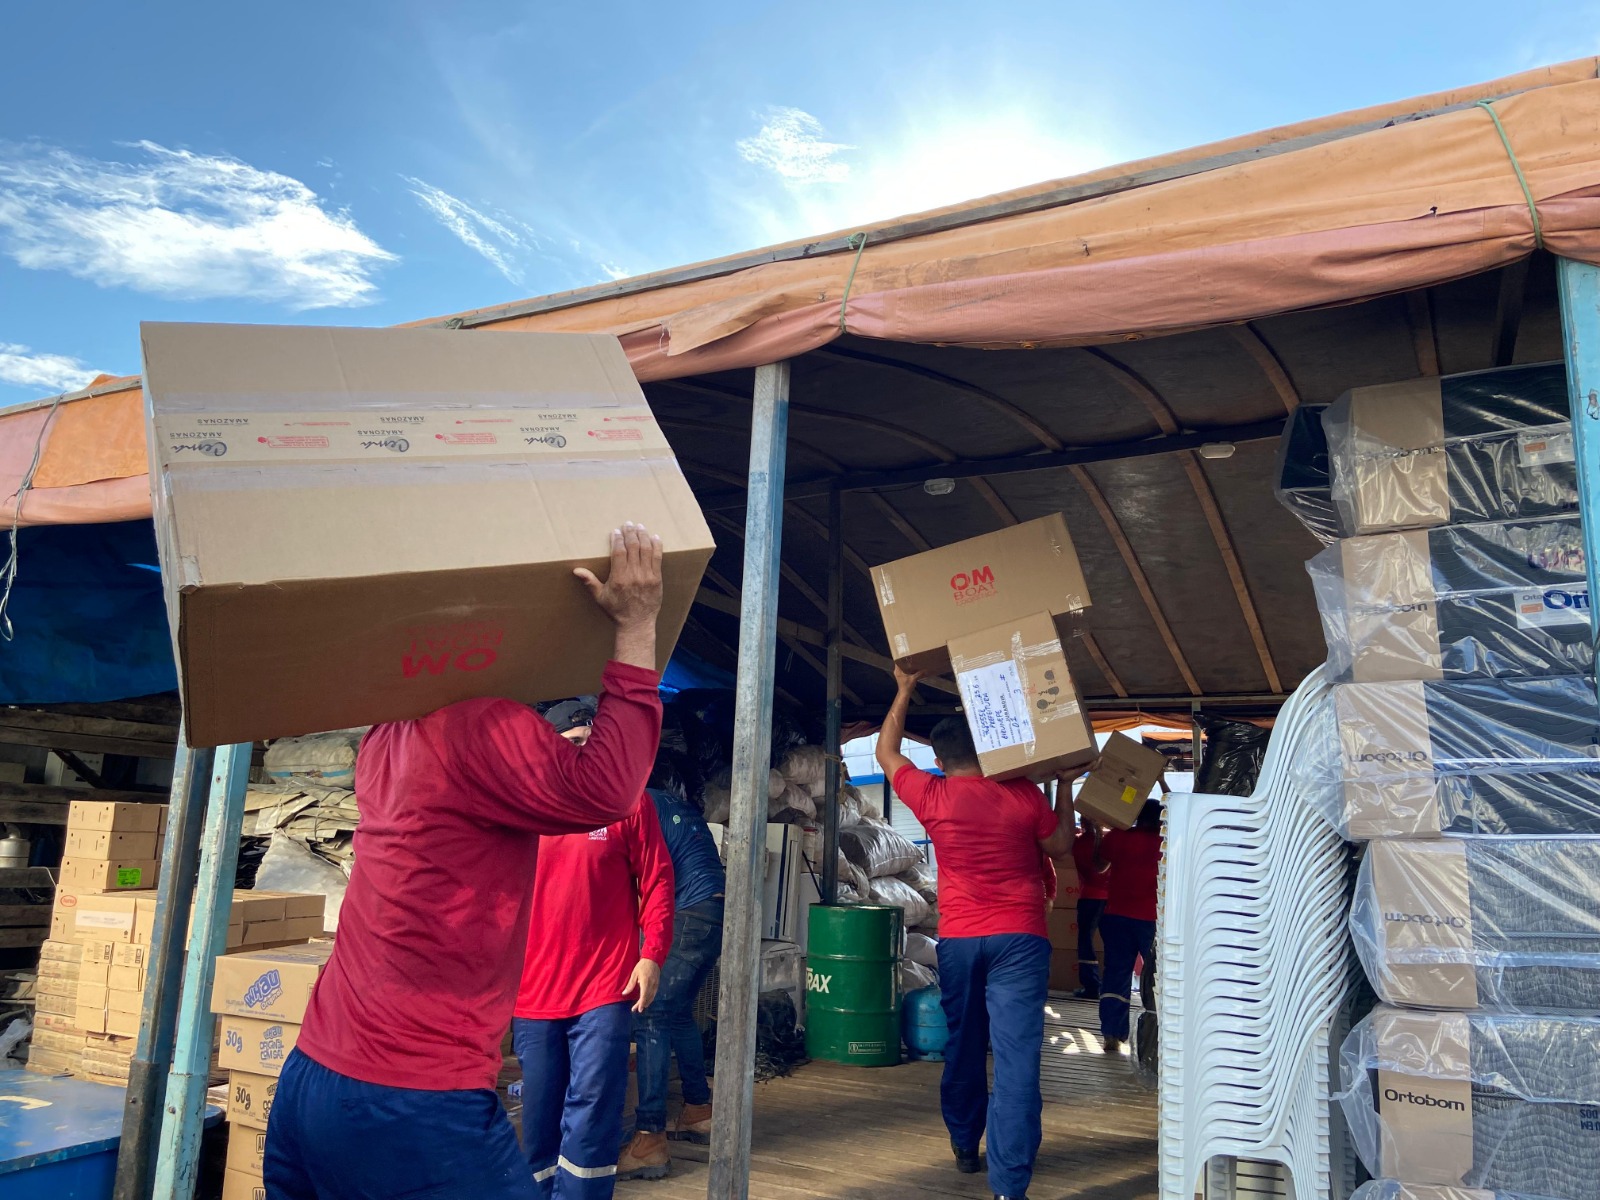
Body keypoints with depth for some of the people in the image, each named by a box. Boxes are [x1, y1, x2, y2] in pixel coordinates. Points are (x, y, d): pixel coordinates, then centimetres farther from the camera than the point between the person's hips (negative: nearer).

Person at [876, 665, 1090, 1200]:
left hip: (958, 940, 2)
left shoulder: (931, 796, -4)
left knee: (963, 1046, 20)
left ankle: (965, 1146, 36)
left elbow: (886, 752, 13)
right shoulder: (1023, 794, -5)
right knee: (1017, 1060, -5)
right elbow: (1061, 846, 11)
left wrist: (904, 690, 17)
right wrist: (1065, 786, 19)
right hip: (1019, 939, -2)